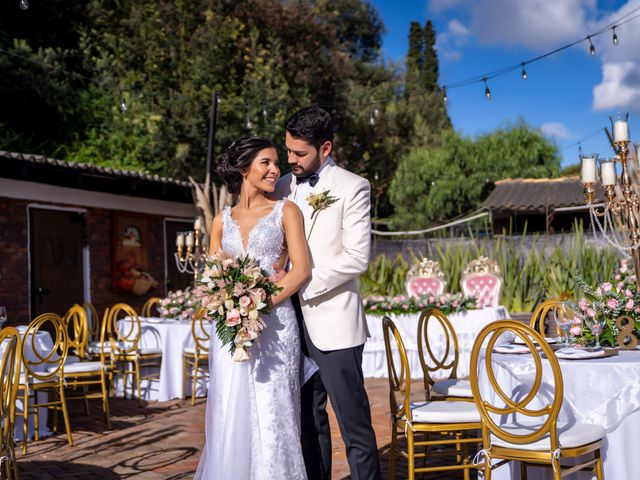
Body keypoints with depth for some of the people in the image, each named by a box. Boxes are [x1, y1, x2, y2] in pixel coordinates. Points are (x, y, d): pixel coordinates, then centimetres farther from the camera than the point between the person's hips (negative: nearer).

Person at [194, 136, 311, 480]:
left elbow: (301, 270, -5)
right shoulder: (222, 220, 13)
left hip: (274, 325, -3)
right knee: (231, 417, 4)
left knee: (272, 415, 0)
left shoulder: (285, 211, 4)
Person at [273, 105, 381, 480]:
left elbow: (357, 257, -12)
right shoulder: (283, 186, 12)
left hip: (333, 322, -5)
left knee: (354, 424, -2)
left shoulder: (352, 188, -4)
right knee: (309, 420, 12)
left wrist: (302, 284, -14)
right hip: (293, 320, 6)